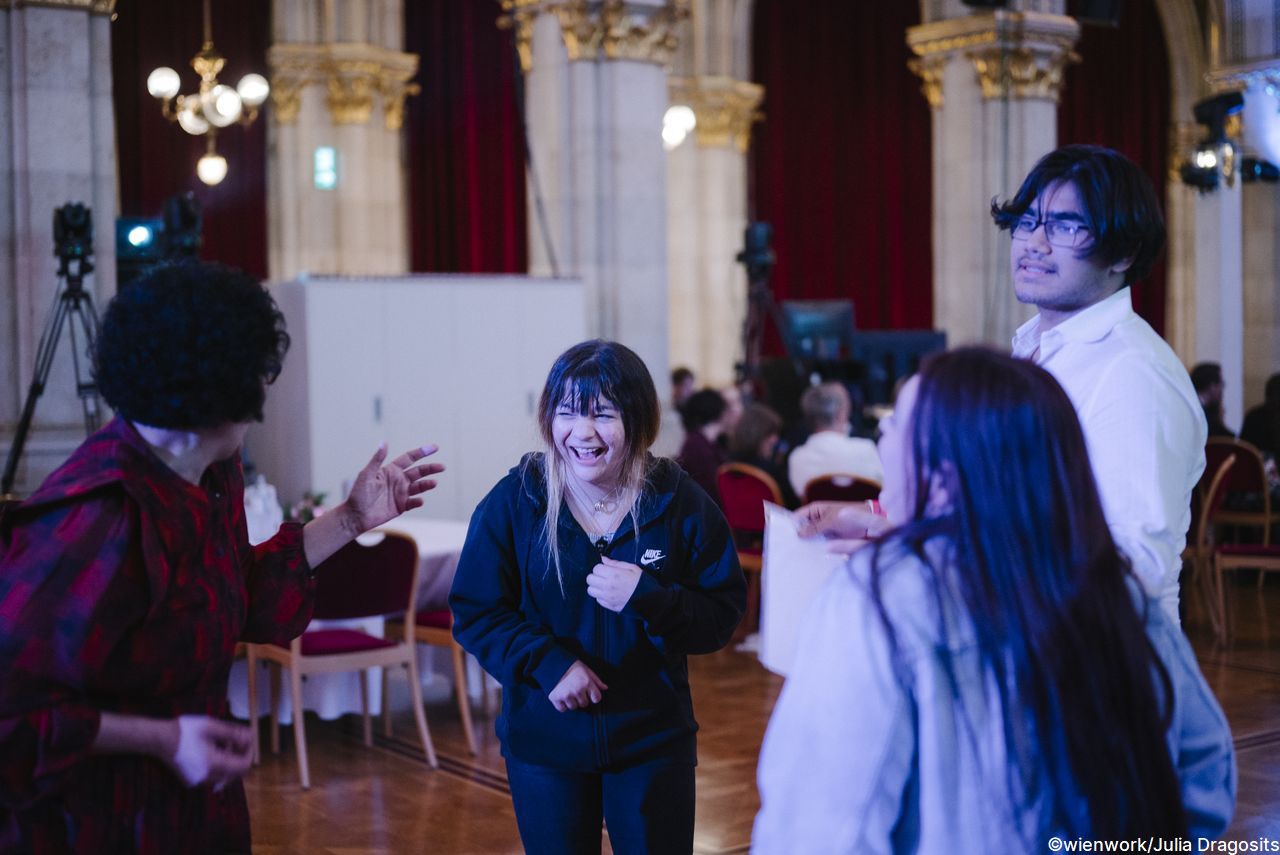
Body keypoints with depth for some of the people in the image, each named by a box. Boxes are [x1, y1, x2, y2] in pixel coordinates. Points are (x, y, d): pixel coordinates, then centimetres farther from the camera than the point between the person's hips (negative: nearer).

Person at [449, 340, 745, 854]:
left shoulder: (680, 502, -8)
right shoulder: (513, 502, -8)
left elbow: (723, 615, -7)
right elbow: (475, 613, -5)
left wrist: (646, 597, -25)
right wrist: (548, 664, -21)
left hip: (653, 740, 0)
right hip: (544, 741, 0)